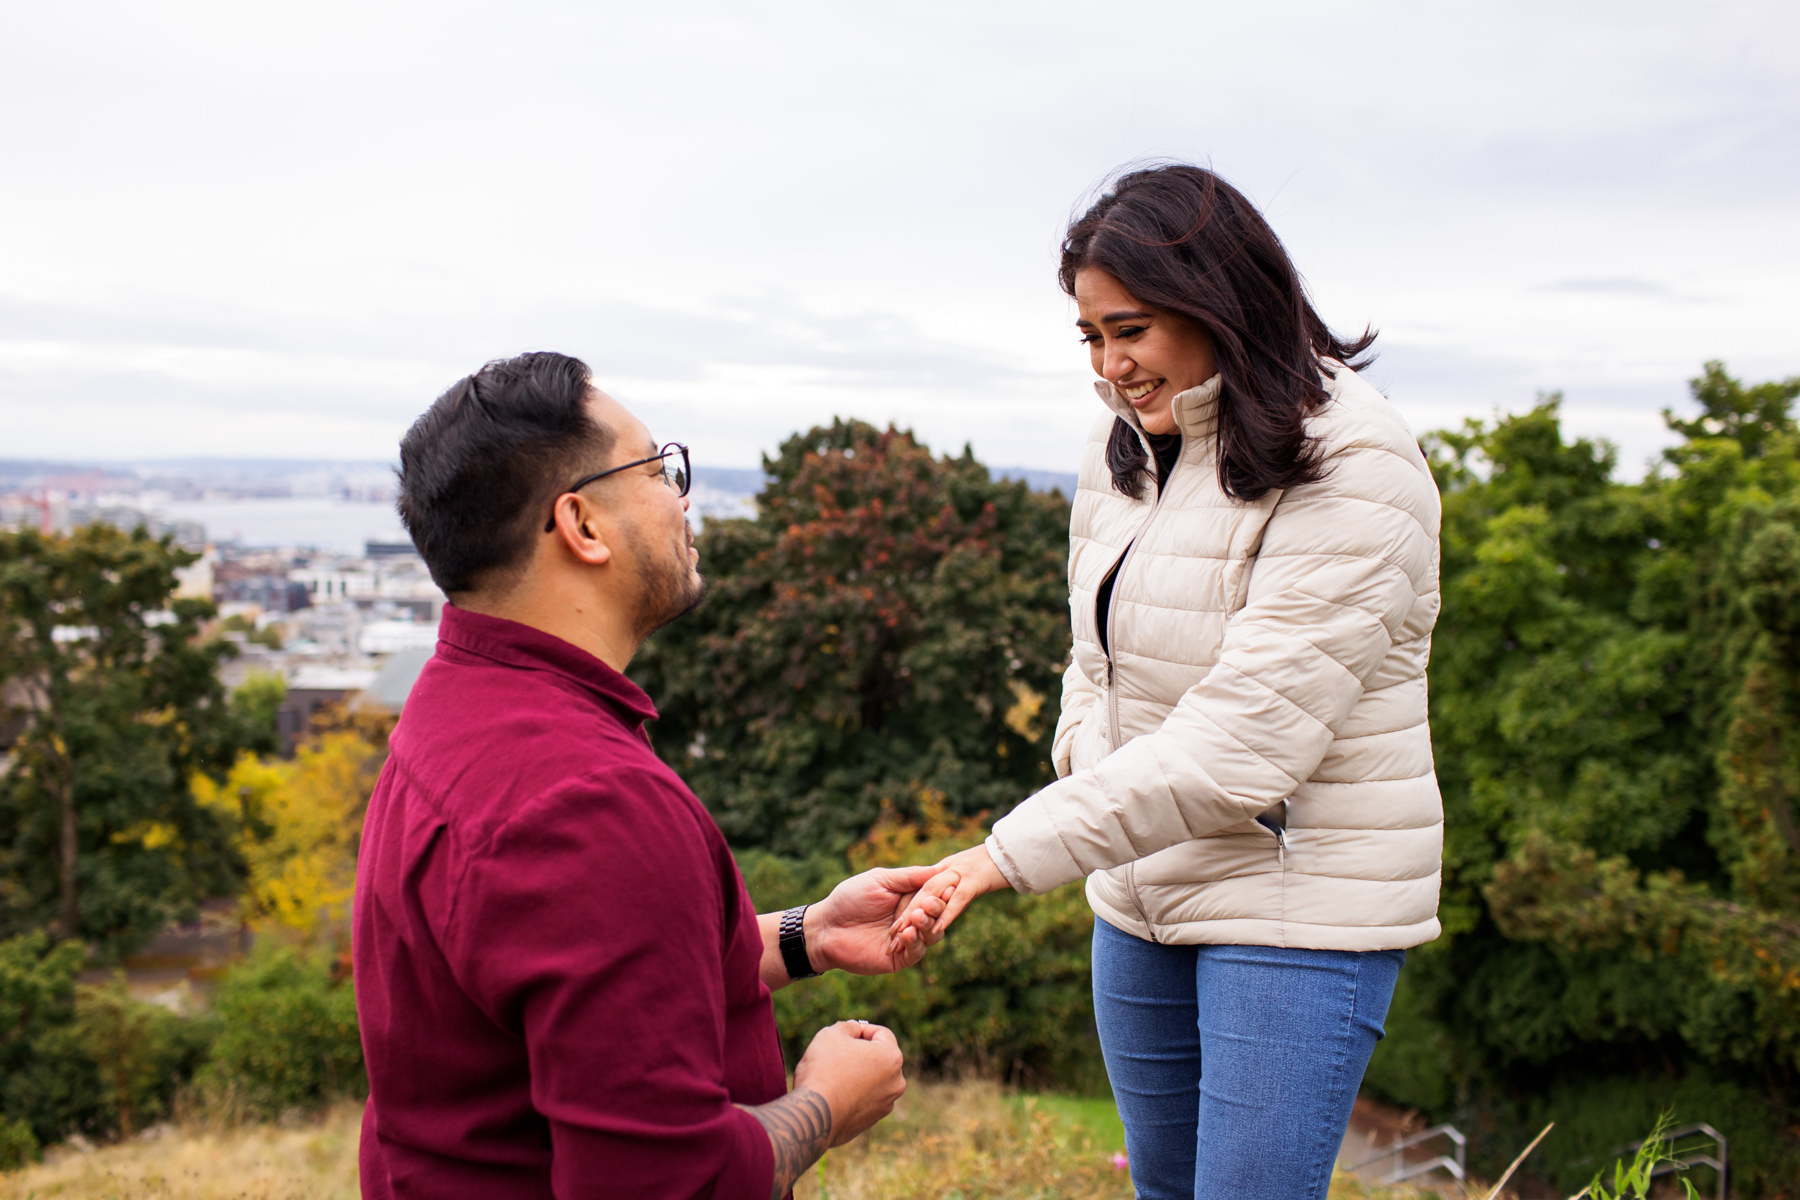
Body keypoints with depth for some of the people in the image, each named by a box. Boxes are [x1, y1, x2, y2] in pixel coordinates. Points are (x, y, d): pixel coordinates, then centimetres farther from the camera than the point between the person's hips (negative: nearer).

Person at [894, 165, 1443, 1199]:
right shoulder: (1126, 442, 4)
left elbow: (1241, 743, -26)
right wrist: (1087, 759, -4)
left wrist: (1016, 854, -28)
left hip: (1300, 899, -7)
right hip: (1143, 894, 7)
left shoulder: (1353, 472, -20)